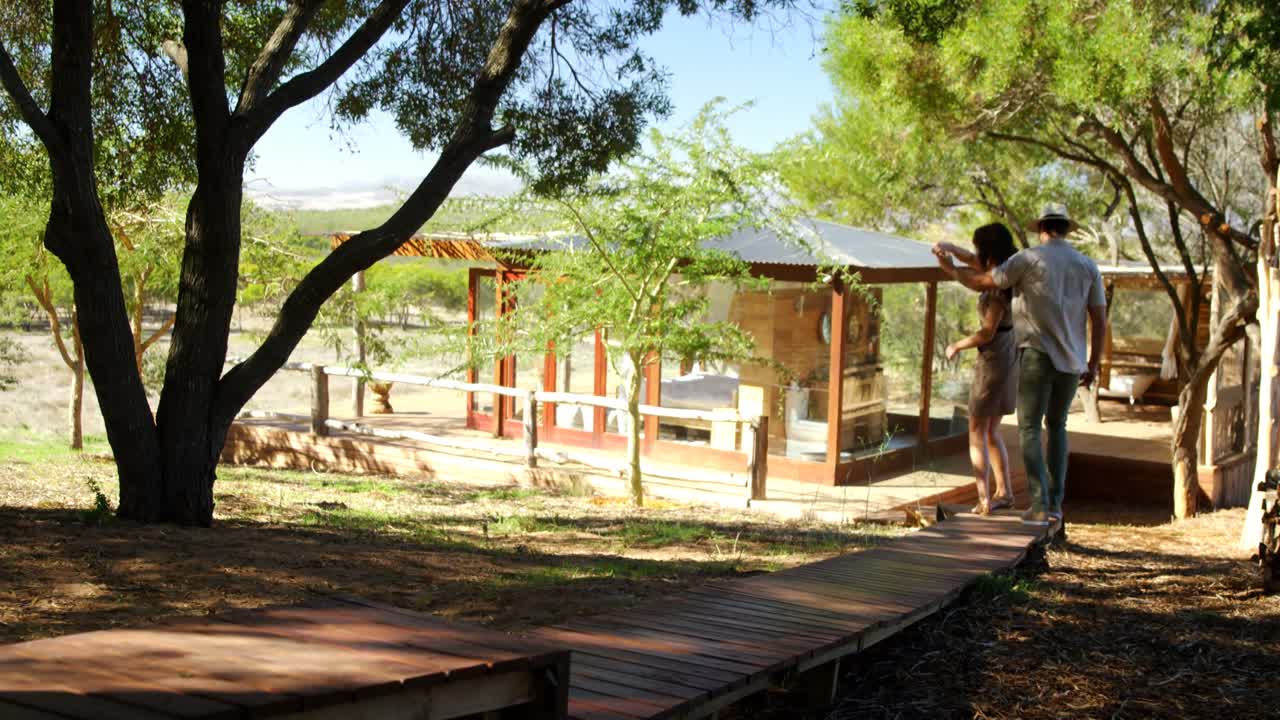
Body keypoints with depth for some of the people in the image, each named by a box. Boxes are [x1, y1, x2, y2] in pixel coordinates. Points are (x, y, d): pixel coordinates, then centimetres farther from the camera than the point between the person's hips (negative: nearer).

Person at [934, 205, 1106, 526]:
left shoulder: (1029, 258, -4)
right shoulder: (1088, 266, 7)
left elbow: (982, 283, -1)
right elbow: (1099, 320, 6)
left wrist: (950, 268, 17)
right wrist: (1093, 364, 15)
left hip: (1038, 354, -4)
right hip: (1072, 360, 4)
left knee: (1029, 429, -1)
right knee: (1057, 426, 17)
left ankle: (1040, 504, -11)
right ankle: (1055, 502, 13)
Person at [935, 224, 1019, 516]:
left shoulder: (1000, 286, -21)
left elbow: (987, 334, -20)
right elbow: (972, 262, 20)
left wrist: (957, 346, -4)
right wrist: (950, 248, 0)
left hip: (994, 361, -9)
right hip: (1010, 357, 9)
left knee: (977, 431, -1)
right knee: (990, 430, 17)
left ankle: (984, 498, -6)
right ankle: (1004, 492, 19)